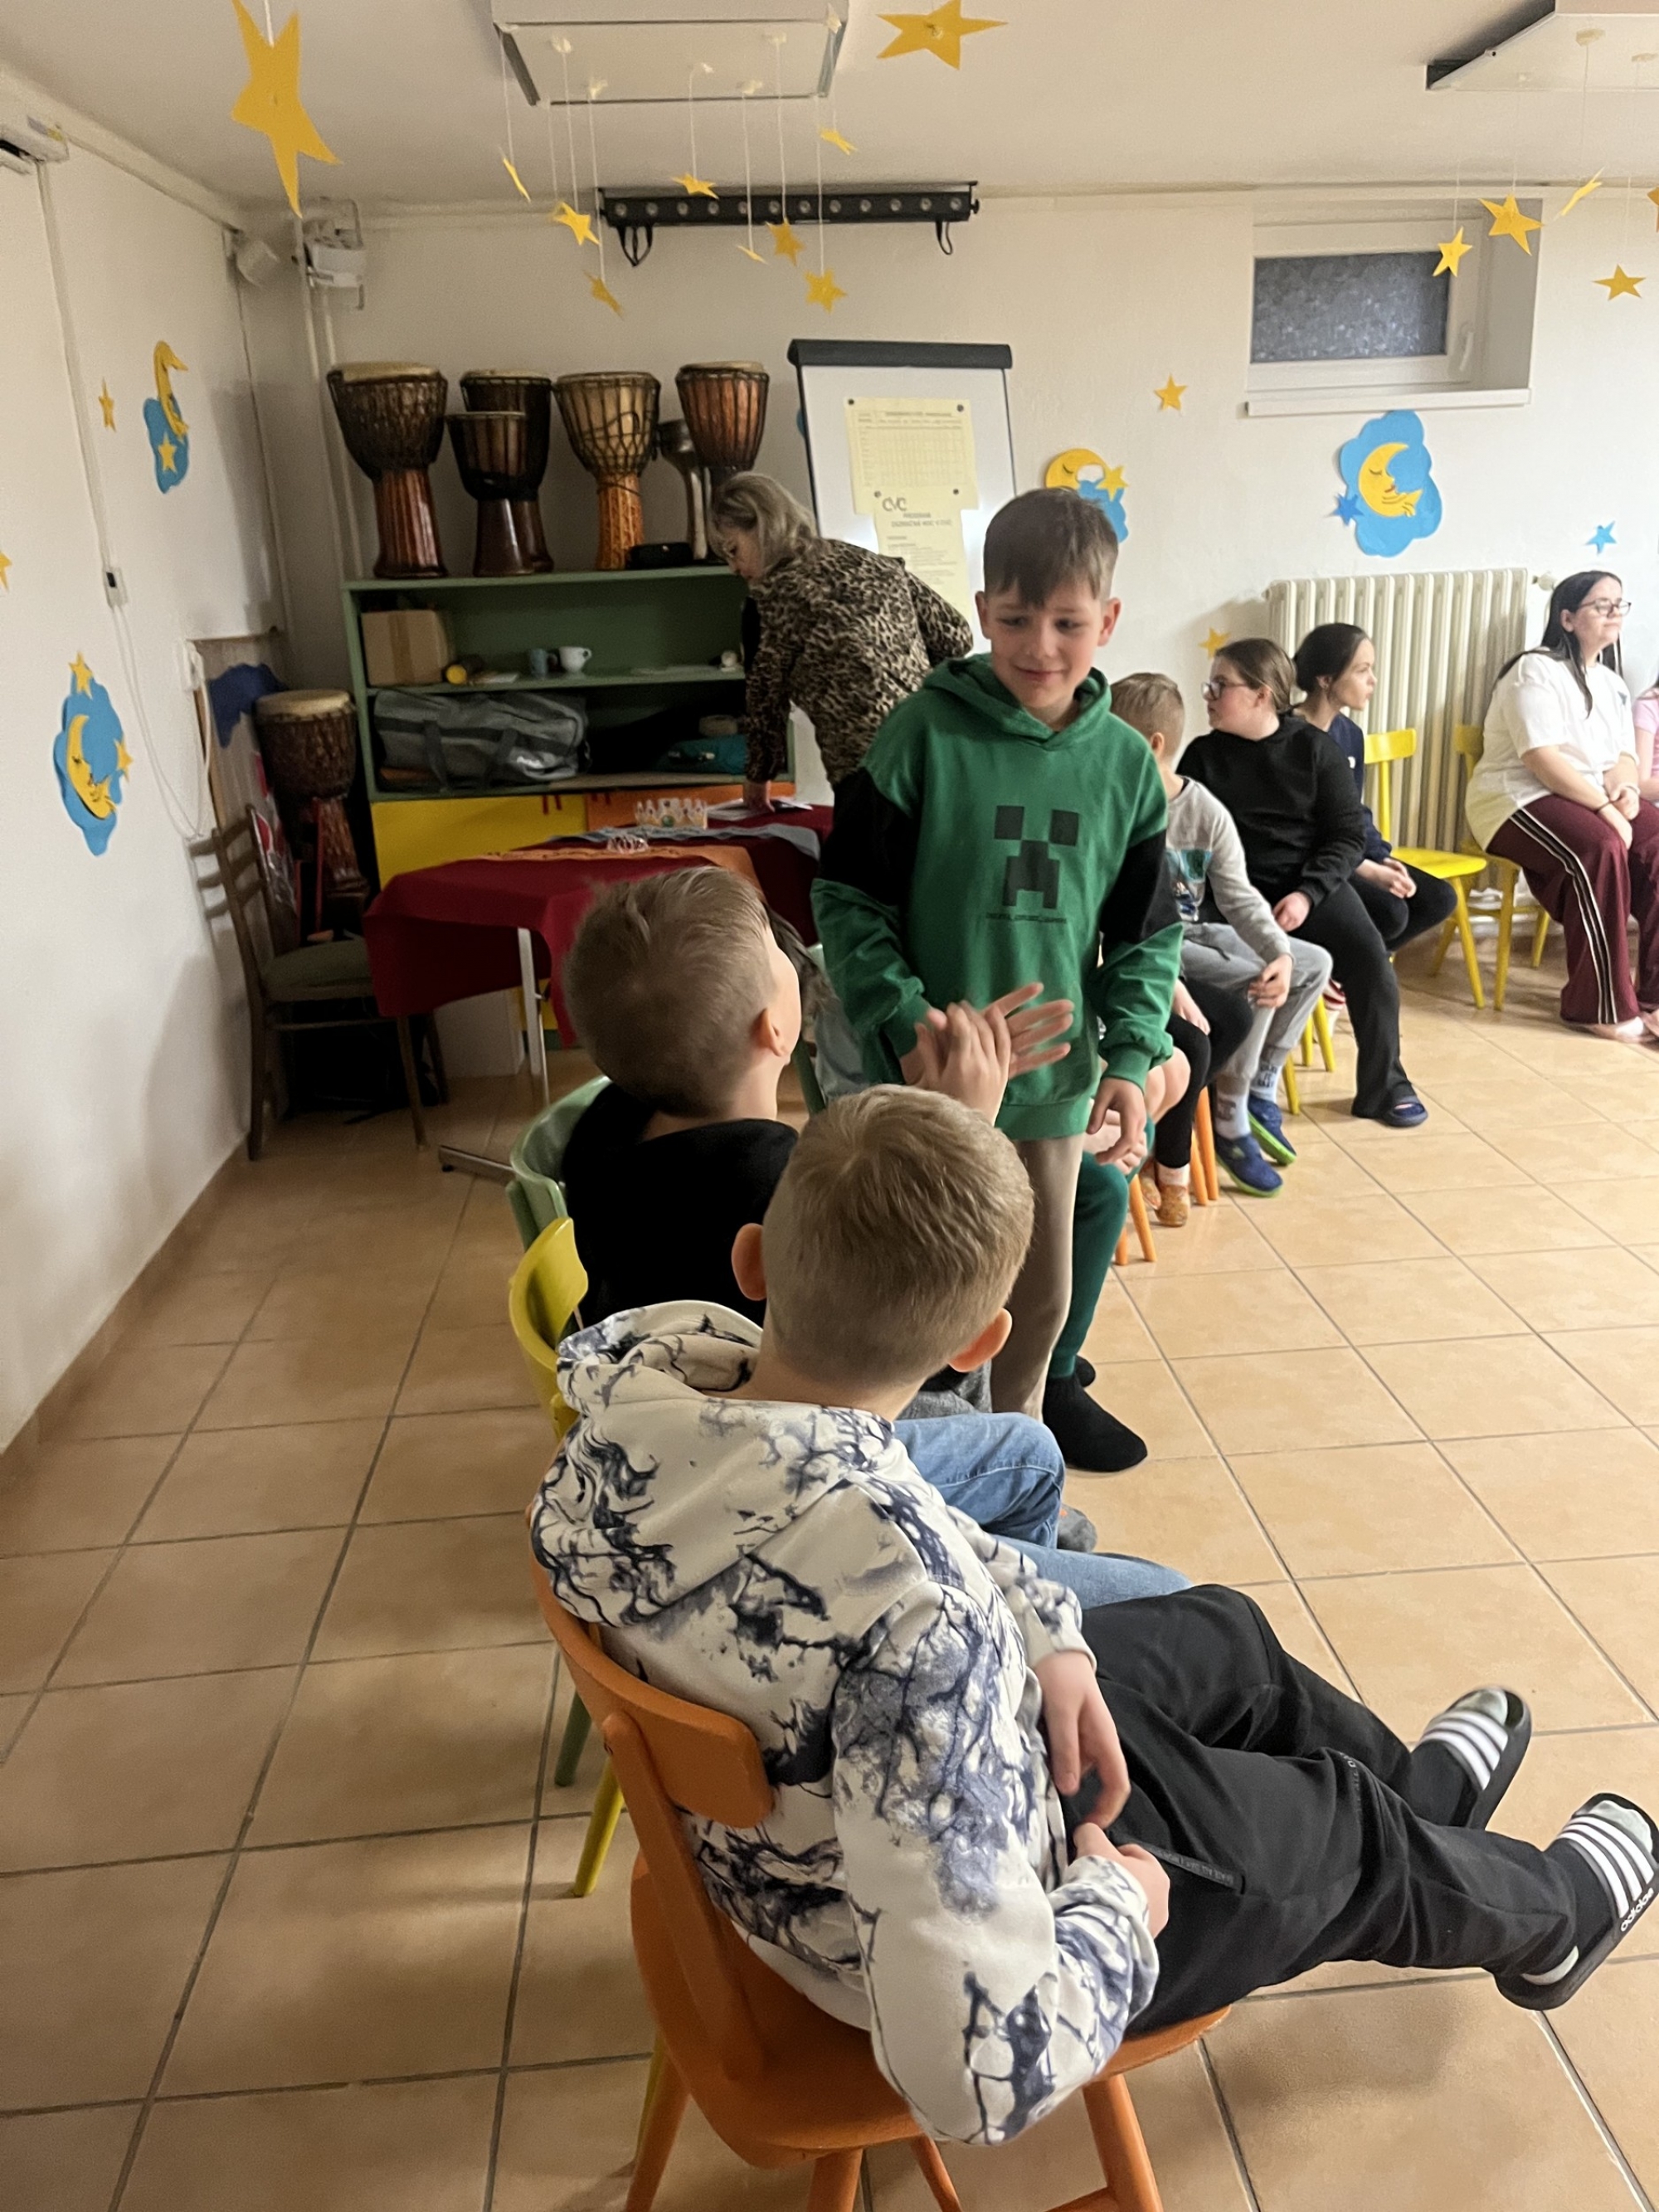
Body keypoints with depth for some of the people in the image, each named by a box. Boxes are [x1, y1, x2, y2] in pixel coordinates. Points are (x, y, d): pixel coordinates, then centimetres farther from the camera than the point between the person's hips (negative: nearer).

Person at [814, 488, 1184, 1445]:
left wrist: (1132, 1058, -5)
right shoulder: (925, 734, -10)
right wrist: (906, 1028, -17)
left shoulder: (1125, 760, 1)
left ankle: (1014, 1423, 44)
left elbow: (1148, 930, 7)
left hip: (1055, 1079, 4)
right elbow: (851, 900, -8)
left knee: (1043, 1293, 18)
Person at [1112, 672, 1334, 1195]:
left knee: (1314, 963, 5)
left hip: (1194, 932, 7)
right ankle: (1230, 1124, -6)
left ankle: (1260, 1089, 15)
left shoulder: (1207, 812, -1)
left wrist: (1281, 954, -21)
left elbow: (1239, 898, -4)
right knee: (1255, 989, -24)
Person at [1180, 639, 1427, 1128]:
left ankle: (1383, 1086, 1)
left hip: (1313, 881, 1)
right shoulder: (1203, 755, 5)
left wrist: (1307, 894, -15)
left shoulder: (1312, 746, 2)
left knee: (1369, 959, -20)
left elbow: (1348, 835, 0)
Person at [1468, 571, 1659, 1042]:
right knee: (1600, 848, -34)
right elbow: (1543, 760, -21)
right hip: (1521, 799, -8)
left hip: (1594, 799, 8)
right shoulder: (1536, 671, -10)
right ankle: (1603, 1007, -26)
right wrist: (1604, 806, -24)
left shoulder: (1611, 682, 16)